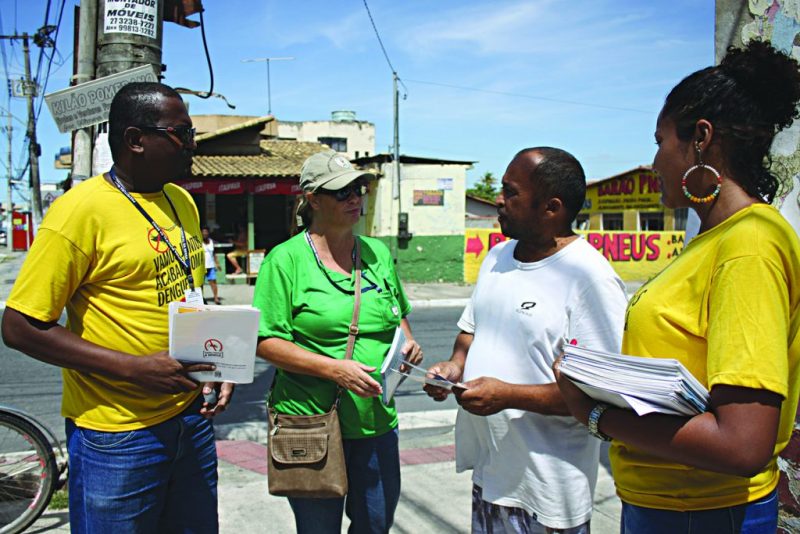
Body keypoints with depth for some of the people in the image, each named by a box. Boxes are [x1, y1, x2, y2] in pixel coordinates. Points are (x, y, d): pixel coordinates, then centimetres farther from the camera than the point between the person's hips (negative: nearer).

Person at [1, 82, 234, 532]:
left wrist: (213, 366, 4)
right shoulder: (82, 208, -14)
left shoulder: (182, 202, 8)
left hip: (193, 418, 7)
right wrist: (135, 367, -22)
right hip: (117, 436, -6)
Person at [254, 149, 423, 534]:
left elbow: (399, 312, 22)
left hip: (376, 420, 5)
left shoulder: (379, 253, 7)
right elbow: (266, 342, -13)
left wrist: (407, 340, 1)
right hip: (311, 424, -4)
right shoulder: (286, 260, -9)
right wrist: (334, 369, -22)